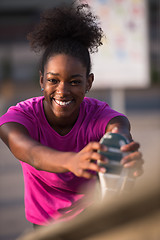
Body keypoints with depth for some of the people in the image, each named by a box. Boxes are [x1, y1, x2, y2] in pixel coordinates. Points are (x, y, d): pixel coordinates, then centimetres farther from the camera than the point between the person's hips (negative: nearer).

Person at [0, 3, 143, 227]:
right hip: (46, 224, 1)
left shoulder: (100, 116, -19)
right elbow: (32, 153, -42)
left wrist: (128, 156, -69)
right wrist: (72, 161, -64)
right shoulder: (21, 116, -19)